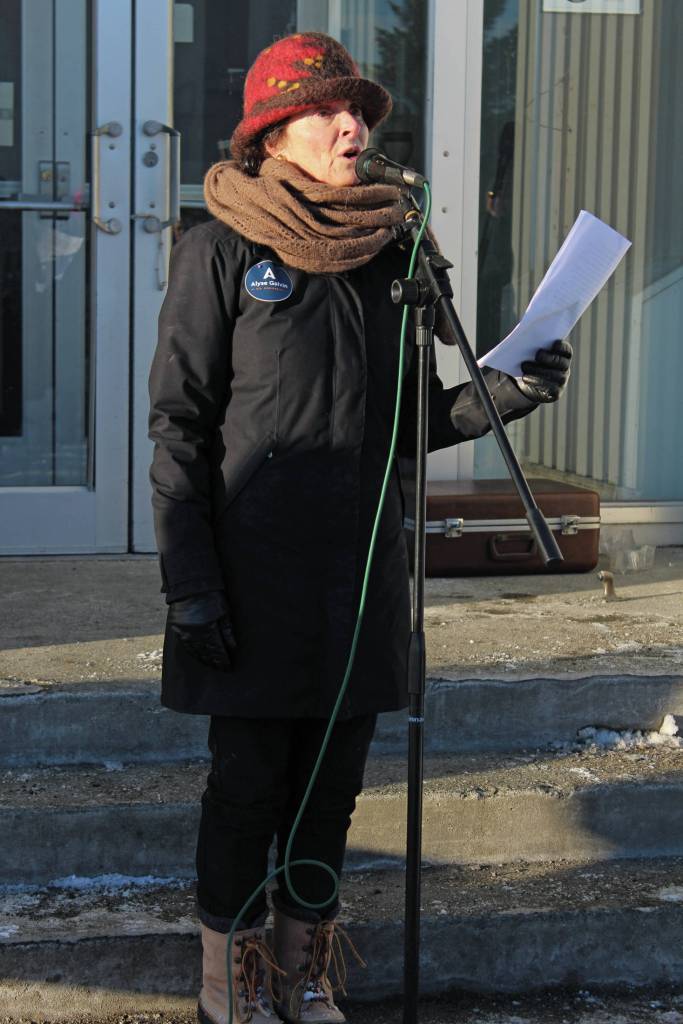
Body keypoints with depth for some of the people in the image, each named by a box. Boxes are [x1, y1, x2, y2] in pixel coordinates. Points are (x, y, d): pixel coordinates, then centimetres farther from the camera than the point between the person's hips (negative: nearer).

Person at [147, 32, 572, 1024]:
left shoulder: (386, 256, 10)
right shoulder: (223, 252, -6)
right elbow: (178, 427, -7)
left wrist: (504, 393, -3)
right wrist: (192, 586, -13)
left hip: (361, 571, 5)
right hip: (255, 576, -5)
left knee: (331, 786, 12)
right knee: (248, 785, 4)